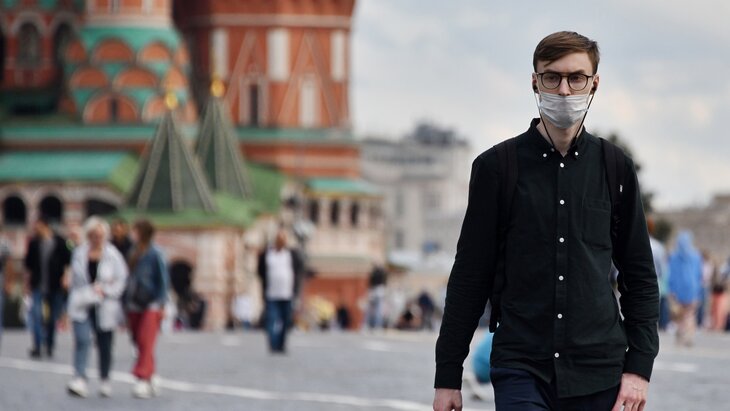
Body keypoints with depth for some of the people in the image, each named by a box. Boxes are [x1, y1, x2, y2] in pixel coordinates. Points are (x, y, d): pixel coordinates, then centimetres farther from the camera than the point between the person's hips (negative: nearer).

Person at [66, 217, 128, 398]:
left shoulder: (113, 255, -3)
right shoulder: (79, 253, 4)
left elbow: (122, 279, -2)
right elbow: (74, 279, 14)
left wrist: (105, 290, -13)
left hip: (105, 307, -1)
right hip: (83, 306, 1)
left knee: (105, 345, 8)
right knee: (81, 340, -16)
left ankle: (105, 381, 24)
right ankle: (80, 380, -20)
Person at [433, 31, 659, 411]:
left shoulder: (615, 169, 8)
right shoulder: (497, 167, 3)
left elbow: (640, 277, 12)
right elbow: (469, 277, 5)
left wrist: (639, 366, 2)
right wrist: (448, 376, 3)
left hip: (598, 374, 2)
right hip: (520, 369, -2)